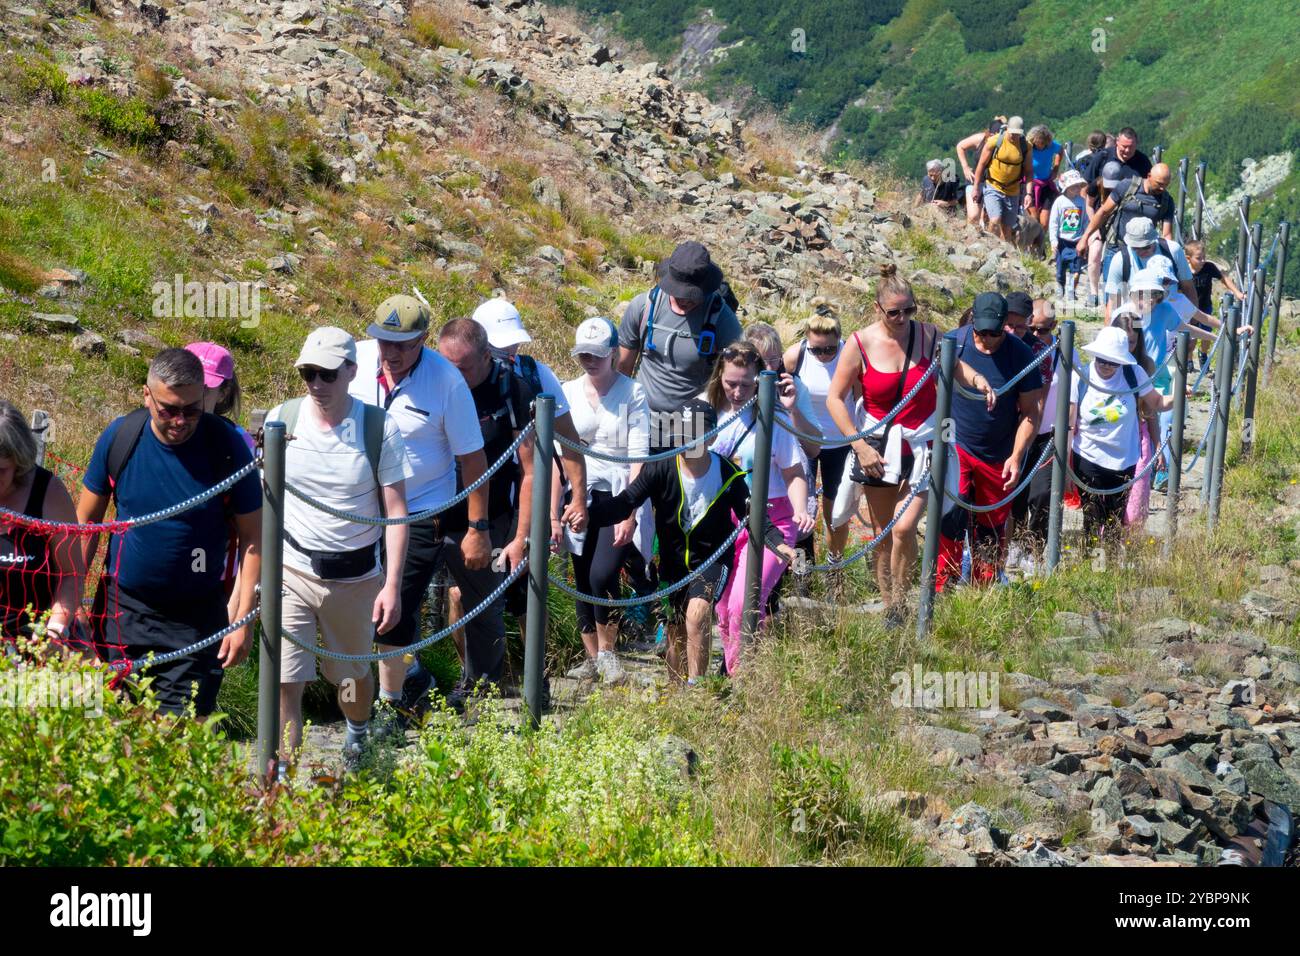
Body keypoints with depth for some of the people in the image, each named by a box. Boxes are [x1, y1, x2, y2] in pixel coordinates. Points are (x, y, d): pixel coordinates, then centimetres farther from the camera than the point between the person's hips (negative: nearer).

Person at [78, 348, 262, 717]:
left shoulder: (227, 445, -12)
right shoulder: (119, 436, -7)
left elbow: (252, 537, -7)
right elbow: (86, 521, 3)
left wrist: (242, 621, -11)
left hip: (197, 618, -2)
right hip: (123, 610, 2)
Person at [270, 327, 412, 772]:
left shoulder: (380, 428, -9)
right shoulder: (281, 419, -5)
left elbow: (396, 510, -6)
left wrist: (392, 586, -11)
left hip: (357, 575, 0)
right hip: (292, 571, 0)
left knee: (353, 675, 18)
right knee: (285, 681, -10)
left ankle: (357, 737, 49)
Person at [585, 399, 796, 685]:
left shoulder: (728, 474, -14)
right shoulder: (660, 469, -16)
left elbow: (751, 514, -4)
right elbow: (625, 503, -21)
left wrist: (777, 543, -20)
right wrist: (587, 514, -37)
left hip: (713, 557, -2)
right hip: (674, 560, 2)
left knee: (696, 615, -26)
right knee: (677, 630, 12)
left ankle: (695, 688, -16)